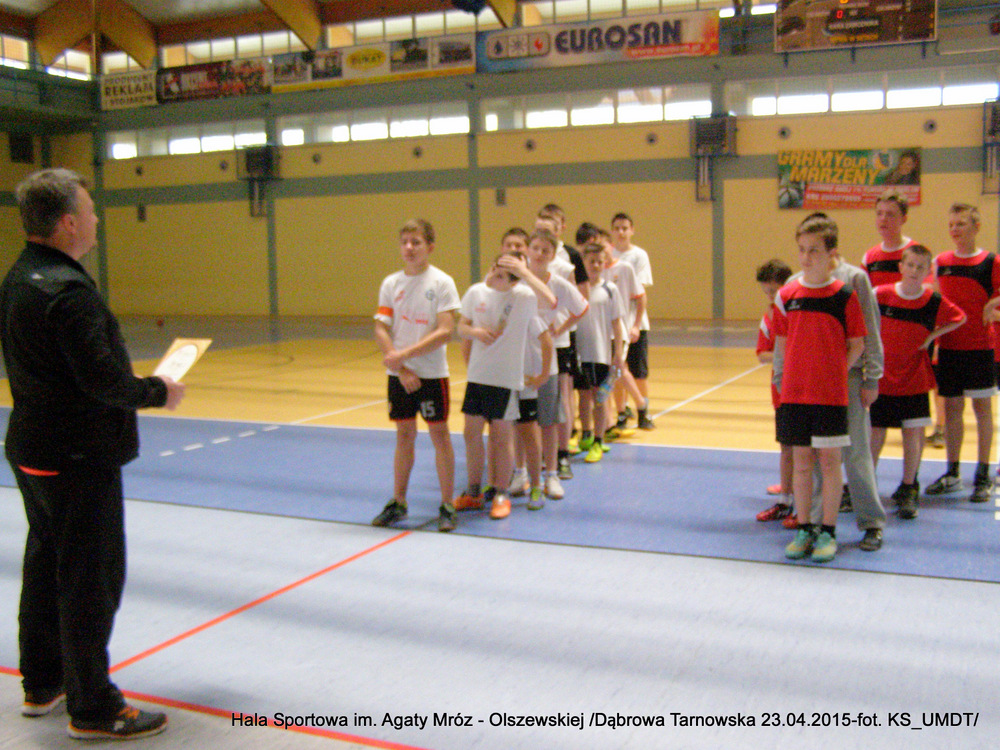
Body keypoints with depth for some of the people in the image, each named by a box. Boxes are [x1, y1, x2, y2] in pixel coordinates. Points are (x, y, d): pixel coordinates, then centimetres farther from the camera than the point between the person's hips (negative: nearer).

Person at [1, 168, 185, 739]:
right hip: (79, 458, -10)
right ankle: (93, 709, 12)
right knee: (91, 580, 1)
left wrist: (140, 388, 9)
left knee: (46, 565, 20)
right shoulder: (68, 290, -22)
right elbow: (103, 378, -26)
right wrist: (159, 392, -9)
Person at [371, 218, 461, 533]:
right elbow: (381, 330, 0)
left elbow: (445, 332, -14)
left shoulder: (441, 282, -8)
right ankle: (398, 503, 23)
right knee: (404, 435, 12)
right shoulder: (390, 283, 3)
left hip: (432, 373, -3)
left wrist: (404, 354, -20)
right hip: (399, 373, 4)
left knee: (439, 433, 1)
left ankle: (447, 506, 12)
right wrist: (400, 368, -11)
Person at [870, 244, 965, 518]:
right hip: (882, 379, 0)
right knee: (875, 434, 4)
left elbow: (960, 318, 11)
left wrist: (932, 336, -2)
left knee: (913, 433, 0)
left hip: (915, 380, 1)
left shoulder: (935, 302, -6)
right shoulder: (880, 295, -9)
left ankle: (908, 490, 16)